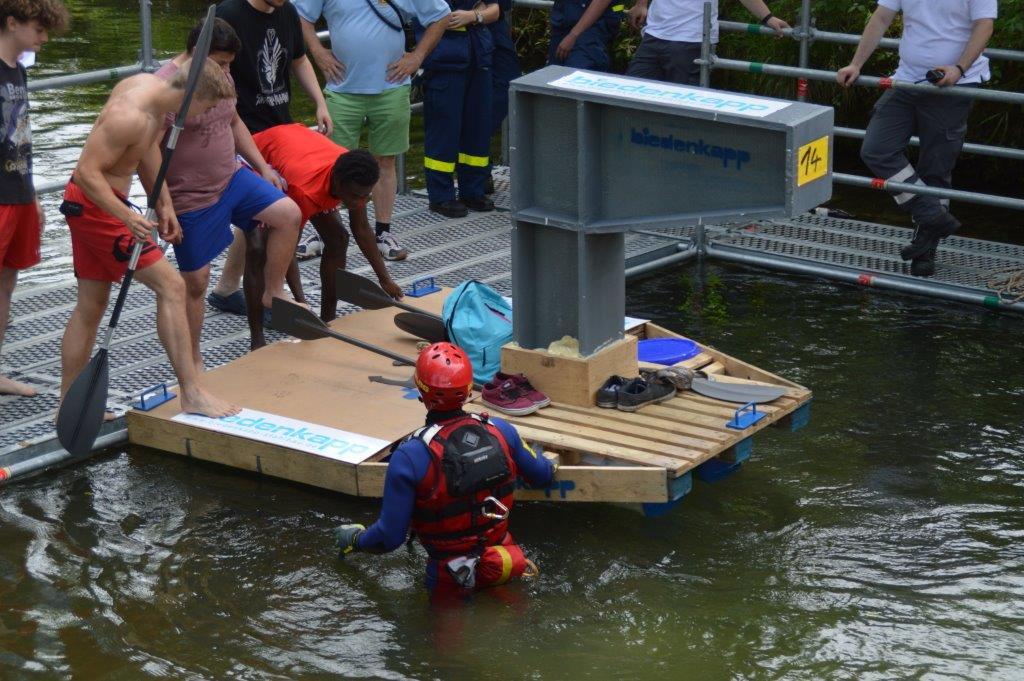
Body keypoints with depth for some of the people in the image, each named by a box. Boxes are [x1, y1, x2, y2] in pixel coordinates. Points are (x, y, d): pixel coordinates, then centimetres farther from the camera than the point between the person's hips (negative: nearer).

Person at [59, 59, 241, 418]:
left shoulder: (151, 85, 2)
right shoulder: (133, 116, -28)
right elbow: (88, 171, -27)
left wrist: (163, 203, 15)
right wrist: (127, 217, -36)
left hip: (88, 204, 10)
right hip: (95, 204, -10)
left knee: (91, 306, 15)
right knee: (170, 286, -12)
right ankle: (192, 393, -11)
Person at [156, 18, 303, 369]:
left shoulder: (220, 77, 4)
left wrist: (262, 167, 16)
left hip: (232, 178, 8)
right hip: (192, 200, -7)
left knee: (289, 214, -6)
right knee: (195, 281, 0)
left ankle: (272, 294, 11)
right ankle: (193, 362, 15)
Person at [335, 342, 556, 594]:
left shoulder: (409, 457, -23)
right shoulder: (500, 431, -10)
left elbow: (390, 537, -16)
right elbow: (541, 474, 9)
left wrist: (354, 539, 5)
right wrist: (549, 466, 33)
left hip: (452, 581, -4)